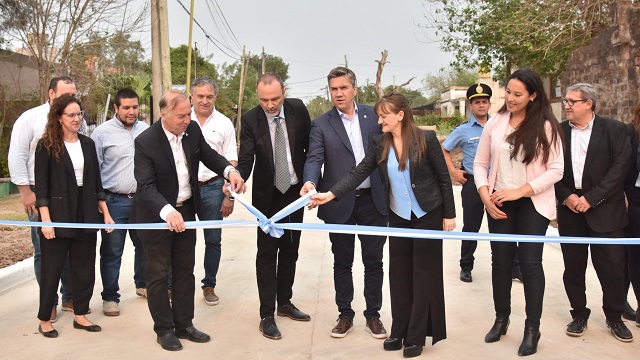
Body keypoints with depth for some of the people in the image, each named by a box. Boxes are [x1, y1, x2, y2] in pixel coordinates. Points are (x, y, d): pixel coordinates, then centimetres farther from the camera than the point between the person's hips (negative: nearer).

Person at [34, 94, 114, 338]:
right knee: (52, 268, 5)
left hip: (86, 216, 5)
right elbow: (41, 186, -9)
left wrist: (105, 213, 7)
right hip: (58, 217, -4)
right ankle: (44, 319, 20)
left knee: (85, 267, 10)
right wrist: (45, 220, -16)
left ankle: (80, 315, 23)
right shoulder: (46, 146, -6)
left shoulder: (87, 144, 7)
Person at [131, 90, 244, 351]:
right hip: (158, 216, -6)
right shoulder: (146, 141, -23)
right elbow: (146, 186, -26)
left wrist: (229, 170, -12)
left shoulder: (192, 129, -7)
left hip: (186, 211, 6)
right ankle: (164, 329, 21)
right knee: (158, 274, 6)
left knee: (184, 271, 15)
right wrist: (167, 212, -42)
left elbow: (208, 155, 8)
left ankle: (184, 324, 29)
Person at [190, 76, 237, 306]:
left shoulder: (224, 123, 3)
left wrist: (229, 196, -4)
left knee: (213, 240, 8)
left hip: (212, 187, 0)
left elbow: (231, 162, 2)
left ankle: (209, 285, 22)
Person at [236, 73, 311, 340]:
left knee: (290, 250, 15)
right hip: (268, 195, -3)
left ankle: (285, 303, 31)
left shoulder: (298, 110, -8)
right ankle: (267, 315, 8)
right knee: (267, 253, 0)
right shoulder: (250, 119, -14)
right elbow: (246, 158, -20)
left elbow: (310, 146, 1)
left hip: (296, 190, 3)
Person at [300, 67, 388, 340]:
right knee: (342, 263, 11)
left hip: (373, 200, 1)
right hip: (340, 204, -1)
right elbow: (314, 159, -10)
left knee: (373, 261, 9)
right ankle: (345, 315, 26)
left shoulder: (373, 115, 5)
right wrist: (310, 182, -30)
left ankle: (373, 315, 24)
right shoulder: (321, 124, -1)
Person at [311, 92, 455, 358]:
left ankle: (416, 336, 13)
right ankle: (399, 331, 21)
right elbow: (358, 173, -8)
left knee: (423, 273, 3)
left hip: (428, 215, -4)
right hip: (398, 217, 4)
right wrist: (331, 194, -21)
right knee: (399, 274, 8)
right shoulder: (379, 144, -3)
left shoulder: (426, 139, -14)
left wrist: (449, 214, -7)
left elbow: (443, 178, -8)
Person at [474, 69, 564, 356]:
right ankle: (501, 319, 28)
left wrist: (520, 191, -18)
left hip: (532, 203, -3)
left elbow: (556, 170, -11)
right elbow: (480, 163, 6)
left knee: (530, 262, -1)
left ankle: (532, 329, 13)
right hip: (499, 203, 3)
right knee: (501, 260, 10)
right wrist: (485, 195, -7)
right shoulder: (495, 122, 0)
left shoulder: (546, 126, -8)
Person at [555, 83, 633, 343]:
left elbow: (619, 168, -9)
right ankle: (579, 315, 24)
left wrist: (591, 198, -14)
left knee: (612, 267, 2)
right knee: (573, 267, 8)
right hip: (570, 209, 3)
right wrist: (566, 196, -9)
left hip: (605, 211, -2)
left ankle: (614, 318, 22)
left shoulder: (614, 130, -2)